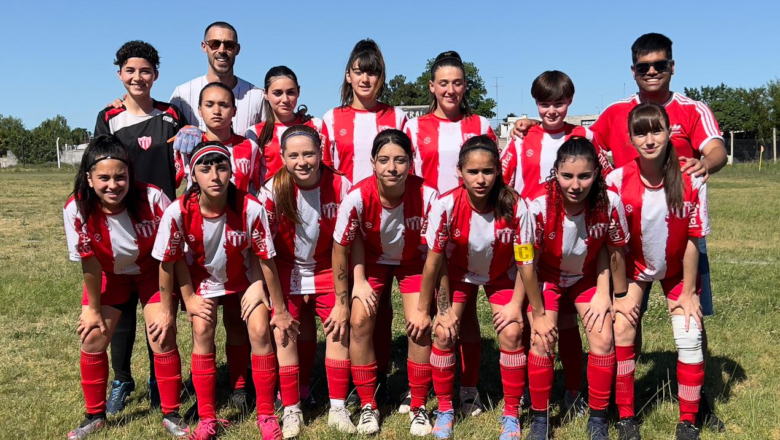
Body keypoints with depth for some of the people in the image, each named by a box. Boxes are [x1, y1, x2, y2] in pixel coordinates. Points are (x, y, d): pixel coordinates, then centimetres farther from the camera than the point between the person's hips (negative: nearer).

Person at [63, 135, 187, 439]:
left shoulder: (152, 198, -32)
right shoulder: (77, 209, -27)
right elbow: (89, 264, -16)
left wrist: (166, 309, -17)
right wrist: (93, 310, -5)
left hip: (152, 271, -2)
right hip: (109, 273, 2)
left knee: (163, 337, -11)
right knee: (92, 337, -3)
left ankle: (171, 415, 8)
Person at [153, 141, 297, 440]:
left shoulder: (251, 209, -32)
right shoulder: (178, 212, -29)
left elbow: (266, 260, -20)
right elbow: (171, 260, -13)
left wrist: (280, 310, -12)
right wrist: (188, 299, -7)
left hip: (245, 277, 0)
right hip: (202, 278, 1)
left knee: (260, 331, -12)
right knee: (202, 332, -13)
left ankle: (266, 415, 5)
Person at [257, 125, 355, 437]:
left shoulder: (341, 187, -17)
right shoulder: (272, 190, -19)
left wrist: (343, 301, -10)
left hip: (326, 269, 1)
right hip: (286, 270, 0)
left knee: (339, 330, -5)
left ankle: (338, 408, 9)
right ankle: (291, 410, 11)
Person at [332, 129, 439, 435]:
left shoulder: (427, 195, -32)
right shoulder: (358, 197, -31)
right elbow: (341, 248, -15)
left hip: (414, 261, 0)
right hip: (372, 260, 1)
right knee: (360, 322, -12)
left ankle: (419, 407, 8)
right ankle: (368, 406, 7)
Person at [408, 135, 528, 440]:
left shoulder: (515, 207, -29)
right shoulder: (446, 206, -30)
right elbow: (434, 261, -19)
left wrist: (516, 305, -15)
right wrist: (423, 310, -12)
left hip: (502, 276, 0)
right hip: (459, 274, 0)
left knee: (511, 334, -14)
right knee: (444, 332, -12)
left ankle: (511, 414, 7)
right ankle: (445, 409, 10)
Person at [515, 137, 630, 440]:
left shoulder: (610, 202, -29)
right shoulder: (539, 206, -34)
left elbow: (616, 252, -10)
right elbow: (528, 263, -21)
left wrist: (619, 297, -2)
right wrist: (538, 314, -13)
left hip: (588, 277, 2)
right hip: (546, 278, -1)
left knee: (603, 340, -9)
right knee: (542, 343, -13)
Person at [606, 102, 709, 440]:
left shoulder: (691, 180, -22)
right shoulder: (617, 180, -23)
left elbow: (692, 240, -14)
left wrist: (688, 292, -9)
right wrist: (620, 293, -13)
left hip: (677, 269, 1)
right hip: (633, 266, 0)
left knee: (690, 339, -5)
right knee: (621, 333, -11)